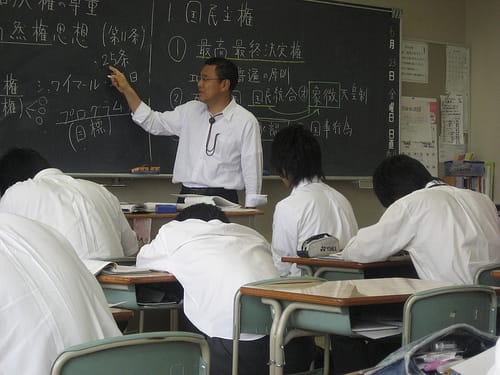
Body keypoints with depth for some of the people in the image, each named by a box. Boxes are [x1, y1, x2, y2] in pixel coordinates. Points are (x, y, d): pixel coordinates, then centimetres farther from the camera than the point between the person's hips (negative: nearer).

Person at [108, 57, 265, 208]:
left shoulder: (246, 122, 0)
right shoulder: (190, 110, 15)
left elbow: (252, 170, -1)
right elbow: (153, 122, 24)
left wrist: (249, 212, -7)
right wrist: (127, 90, 19)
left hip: (221, 199, -4)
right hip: (186, 196, 4)